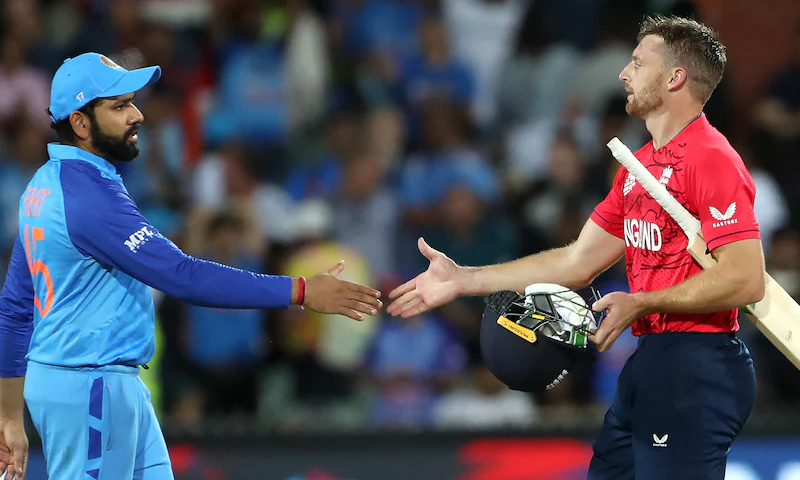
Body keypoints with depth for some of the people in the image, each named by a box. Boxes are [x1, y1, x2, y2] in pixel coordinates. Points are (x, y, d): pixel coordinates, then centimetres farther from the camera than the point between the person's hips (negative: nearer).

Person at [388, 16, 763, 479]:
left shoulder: (712, 159, -13)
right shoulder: (640, 165, 18)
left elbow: (746, 280, -20)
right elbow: (577, 263, 19)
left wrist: (640, 304, -16)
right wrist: (462, 279, 16)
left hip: (695, 367, -10)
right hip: (650, 362, 10)